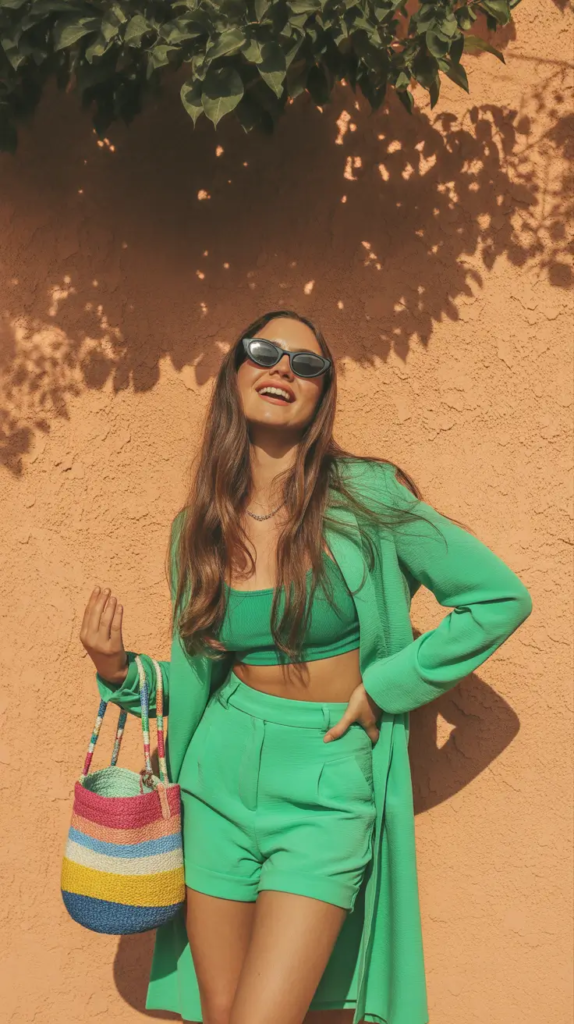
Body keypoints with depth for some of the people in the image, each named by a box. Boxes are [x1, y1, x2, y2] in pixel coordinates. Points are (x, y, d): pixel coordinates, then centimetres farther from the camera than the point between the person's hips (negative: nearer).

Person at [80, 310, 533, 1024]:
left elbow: (502, 597, -5)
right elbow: (194, 679, 12)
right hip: (221, 776, 4)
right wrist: (119, 672, -7)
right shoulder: (197, 529, 3)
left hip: (329, 785, -4)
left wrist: (384, 687, -7)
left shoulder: (363, 497, -9)